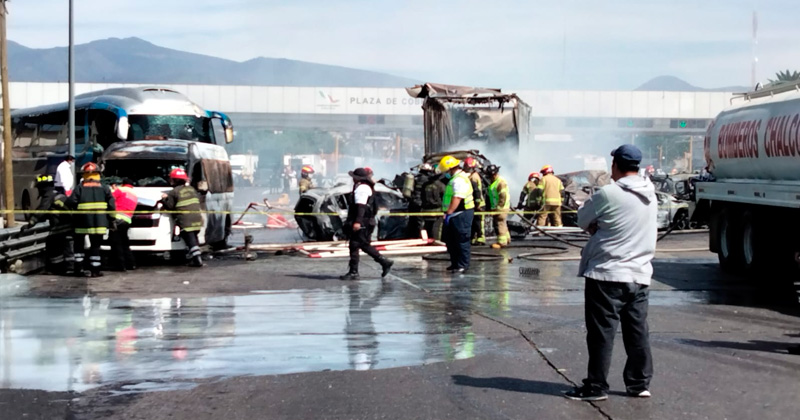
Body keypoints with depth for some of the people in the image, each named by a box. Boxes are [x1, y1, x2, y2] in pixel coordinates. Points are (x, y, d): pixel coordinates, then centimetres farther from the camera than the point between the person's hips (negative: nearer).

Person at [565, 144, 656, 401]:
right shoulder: (650, 196, 7)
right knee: (637, 332, 12)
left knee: (602, 333, -1)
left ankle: (596, 387, 3)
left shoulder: (607, 195, -15)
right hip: (640, 275, 6)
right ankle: (639, 383, 17)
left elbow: (583, 220, -2)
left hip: (607, 275, -6)